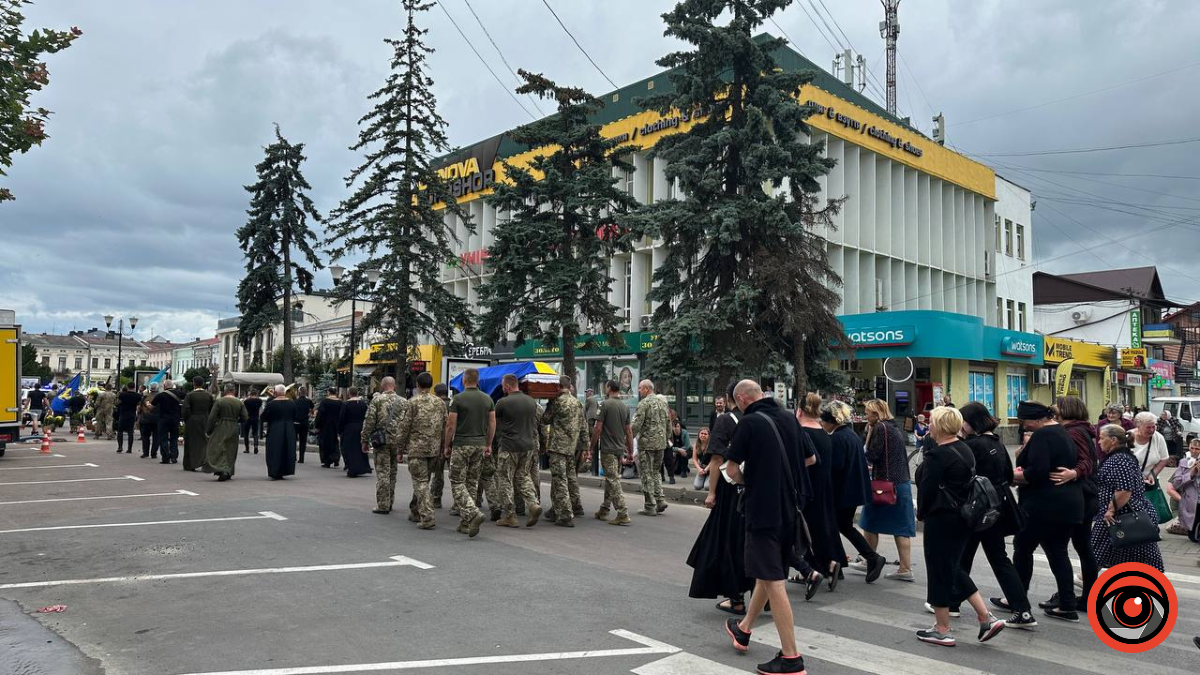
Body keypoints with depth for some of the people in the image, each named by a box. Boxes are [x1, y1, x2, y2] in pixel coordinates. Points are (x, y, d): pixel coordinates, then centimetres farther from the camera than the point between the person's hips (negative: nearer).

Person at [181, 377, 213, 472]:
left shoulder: (190, 395, -8)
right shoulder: (209, 395, 1)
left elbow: (185, 409, -14)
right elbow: (212, 410, 0)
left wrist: (185, 420, -1)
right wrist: (209, 420, 8)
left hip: (192, 422, -2)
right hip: (205, 421, 2)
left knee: (191, 443, 10)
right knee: (205, 443, 6)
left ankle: (190, 465, 15)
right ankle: (206, 465, -6)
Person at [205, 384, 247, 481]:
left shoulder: (219, 401, -8)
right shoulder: (240, 403, 0)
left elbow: (212, 417, -9)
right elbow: (245, 418, 0)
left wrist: (208, 430, 1)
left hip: (220, 429, -3)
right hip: (234, 429, 3)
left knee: (217, 450, 0)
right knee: (230, 451, 15)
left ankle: (222, 470, -18)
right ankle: (228, 472, 19)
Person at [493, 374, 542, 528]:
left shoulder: (503, 403, -12)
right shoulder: (531, 401, 7)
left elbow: (494, 423, 3)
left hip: (509, 447, -6)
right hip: (528, 445, 6)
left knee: (505, 480, 5)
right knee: (523, 477, 18)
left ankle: (510, 516, 7)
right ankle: (533, 505, -1)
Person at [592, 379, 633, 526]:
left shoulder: (606, 404, -11)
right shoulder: (625, 406, 9)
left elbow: (598, 428, -12)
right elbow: (629, 431, 11)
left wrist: (591, 446, -3)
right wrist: (630, 451, 16)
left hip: (608, 449, -7)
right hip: (620, 449, 7)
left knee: (613, 481, -7)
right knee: (611, 479, 15)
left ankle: (623, 514, -12)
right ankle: (604, 511, 24)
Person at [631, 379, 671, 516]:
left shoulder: (644, 403, -12)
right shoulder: (663, 401, 11)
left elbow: (637, 424, -17)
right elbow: (668, 422, 15)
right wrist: (667, 437, 23)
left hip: (647, 443, -7)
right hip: (661, 443, 7)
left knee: (647, 474, 1)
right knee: (655, 472, 19)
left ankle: (650, 507, 3)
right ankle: (660, 500, 9)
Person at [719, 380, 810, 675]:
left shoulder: (750, 422, -14)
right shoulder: (788, 418, 6)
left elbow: (731, 468, -12)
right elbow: (810, 458, 16)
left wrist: (745, 483, 7)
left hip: (763, 507, -8)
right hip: (789, 506, 8)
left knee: (773, 581, -3)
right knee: (768, 572, 20)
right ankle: (744, 629, 38)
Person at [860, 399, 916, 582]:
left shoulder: (880, 428, -11)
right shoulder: (895, 428, 15)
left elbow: (872, 455, -15)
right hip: (902, 482, 8)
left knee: (870, 524, 8)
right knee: (901, 527, 6)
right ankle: (905, 569, 4)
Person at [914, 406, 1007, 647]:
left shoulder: (937, 455, -19)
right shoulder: (965, 450, 9)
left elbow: (927, 489, -18)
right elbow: (968, 482, 15)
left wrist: (921, 512, 1)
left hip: (942, 518, -9)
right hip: (964, 516, 9)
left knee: (939, 571, 3)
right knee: (954, 568, 19)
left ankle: (942, 631, 12)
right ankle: (986, 618, 14)